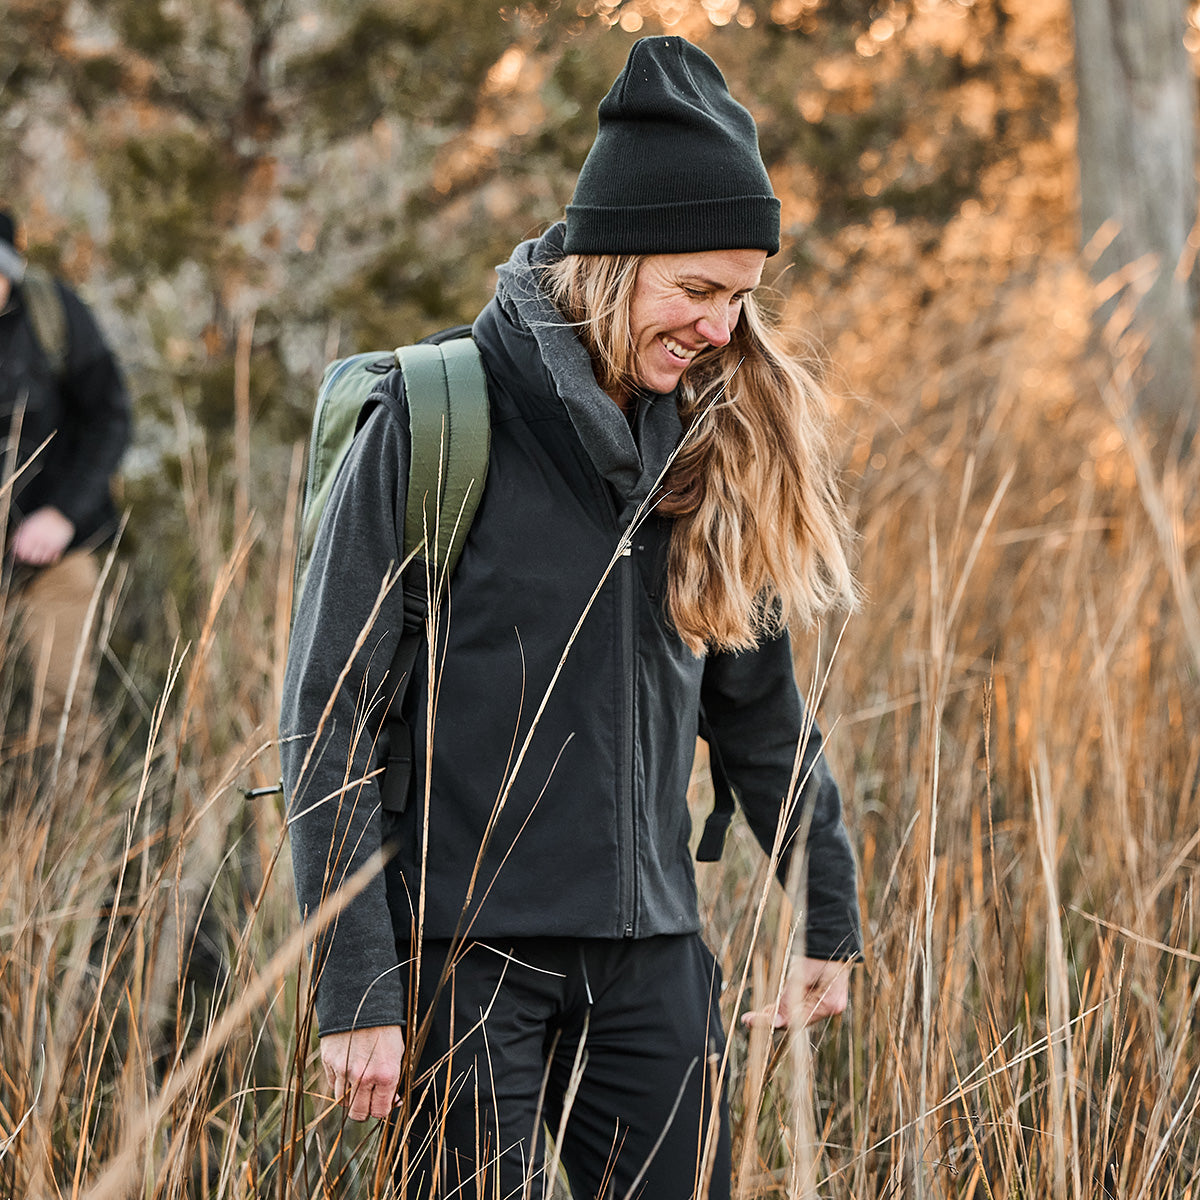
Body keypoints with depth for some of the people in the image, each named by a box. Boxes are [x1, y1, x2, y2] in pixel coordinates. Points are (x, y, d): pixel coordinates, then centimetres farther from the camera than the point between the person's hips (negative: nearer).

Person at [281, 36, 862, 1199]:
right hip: (468, 953, -5)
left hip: (653, 956, 5)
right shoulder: (435, 421, -9)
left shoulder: (709, 444, 8)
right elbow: (328, 716, -10)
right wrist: (356, 989, -14)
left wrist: (828, 916, 19)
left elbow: (759, 703, 18)